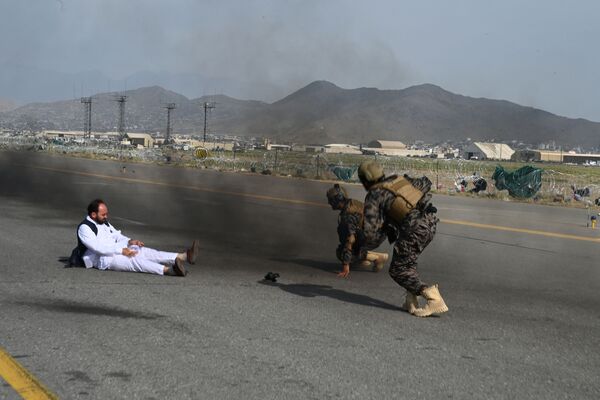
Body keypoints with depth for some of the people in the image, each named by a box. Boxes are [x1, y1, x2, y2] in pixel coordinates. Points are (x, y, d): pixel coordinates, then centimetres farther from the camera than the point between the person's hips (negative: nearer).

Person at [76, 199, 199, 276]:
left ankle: (184, 256, -26)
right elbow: (97, 247, -22)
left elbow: (117, 236, 24)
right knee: (134, 259, -31)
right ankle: (168, 270, -52)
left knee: (144, 251, -12)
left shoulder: (104, 222, 18)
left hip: (116, 251, 8)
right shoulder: (84, 228, -11)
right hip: (103, 260, -8)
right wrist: (121, 250, -24)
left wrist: (129, 241, 1)